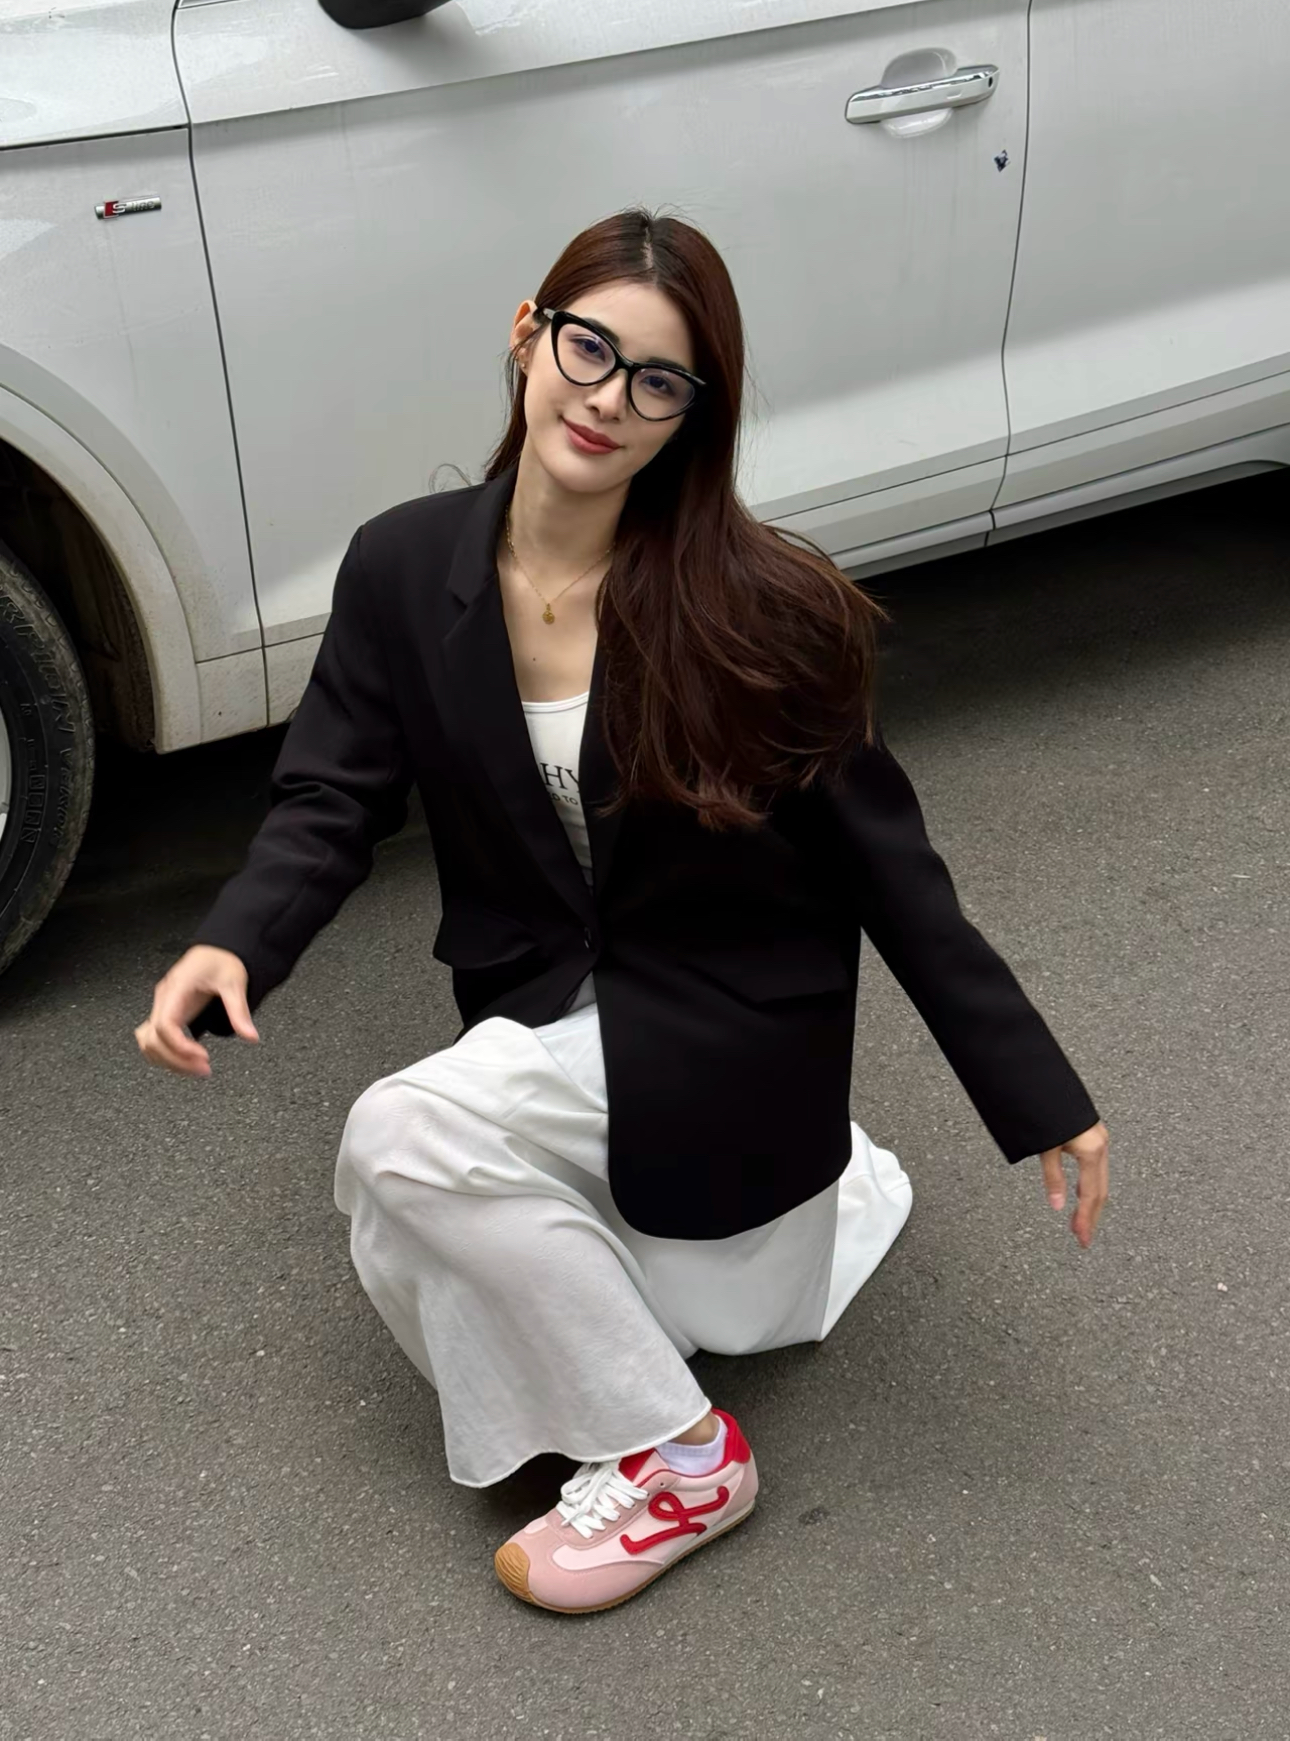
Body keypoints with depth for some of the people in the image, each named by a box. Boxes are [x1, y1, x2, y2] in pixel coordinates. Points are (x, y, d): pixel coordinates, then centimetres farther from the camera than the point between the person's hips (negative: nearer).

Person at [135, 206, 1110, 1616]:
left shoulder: (756, 606, -20)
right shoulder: (404, 567, -9)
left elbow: (880, 857, -13)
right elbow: (334, 796, -5)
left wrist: (1038, 1097, -10)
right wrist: (232, 945, -27)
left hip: (723, 1027, -6)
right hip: (552, 1013, 6)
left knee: (402, 1141, -26)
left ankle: (678, 1461, -5)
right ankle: (828, 1180, 32)